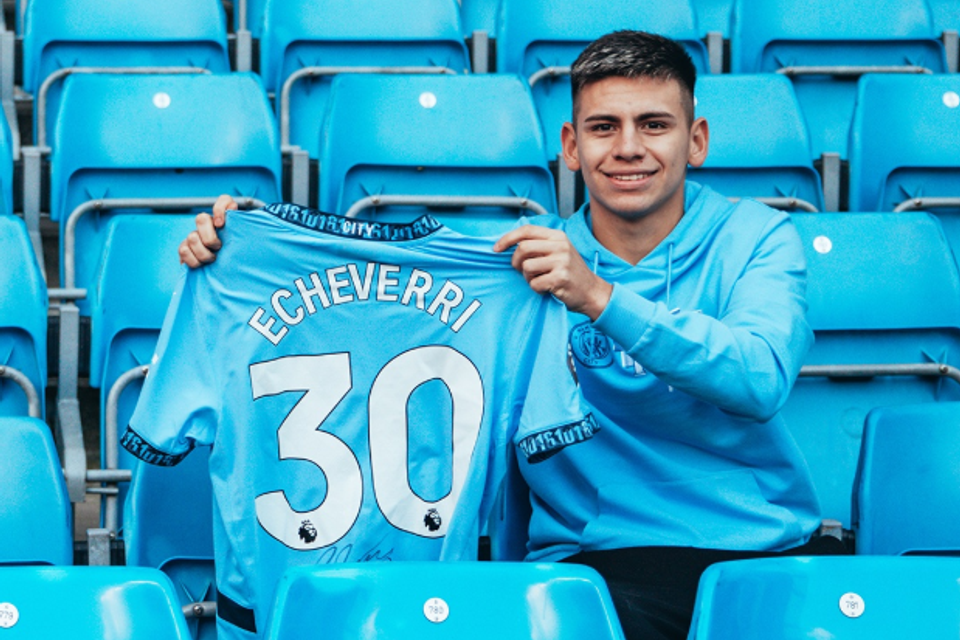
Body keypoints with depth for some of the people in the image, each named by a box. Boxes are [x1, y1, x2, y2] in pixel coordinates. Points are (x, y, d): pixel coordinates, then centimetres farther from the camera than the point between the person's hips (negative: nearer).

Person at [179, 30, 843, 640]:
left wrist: (601, 298, -20)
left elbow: (762, 380, -11)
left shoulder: (756, 237, 7)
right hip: (602, 557, -1)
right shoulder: (521, 261, 10)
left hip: (779, 552, 1)